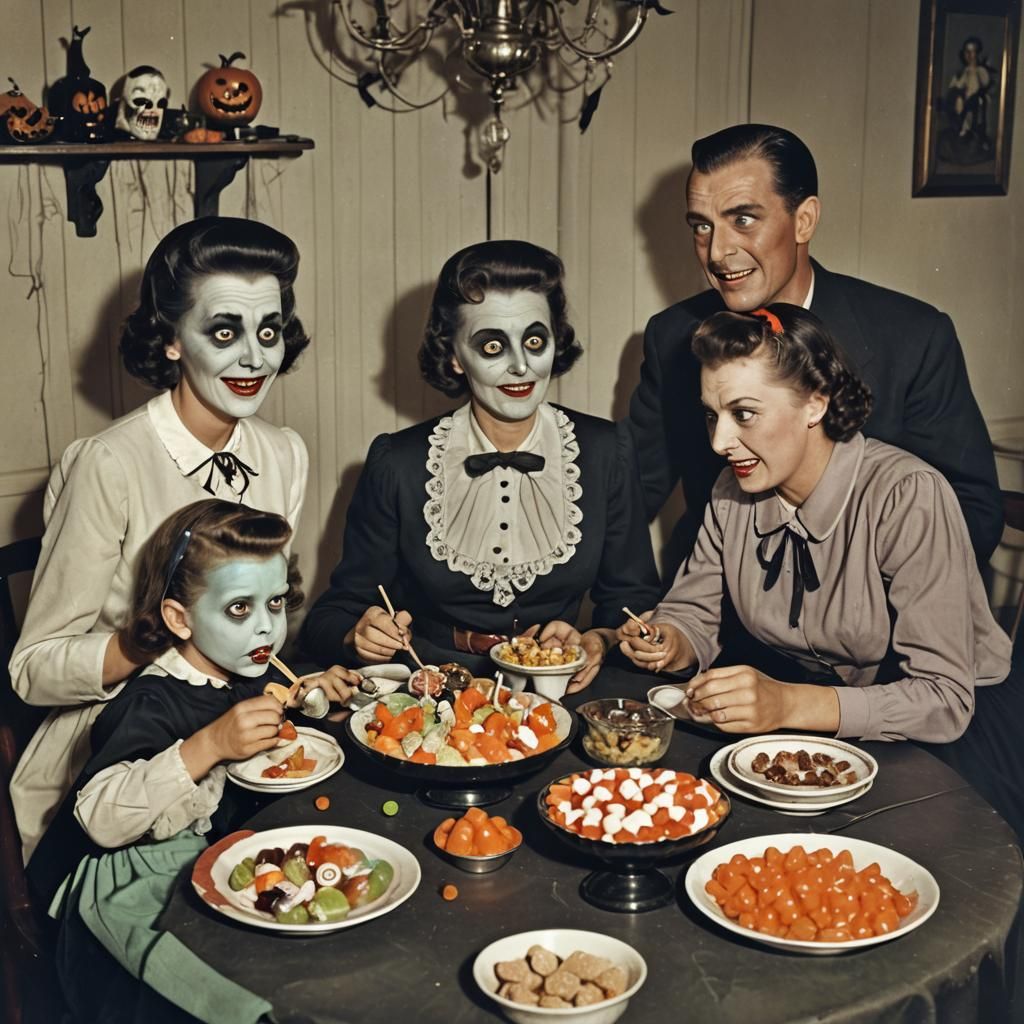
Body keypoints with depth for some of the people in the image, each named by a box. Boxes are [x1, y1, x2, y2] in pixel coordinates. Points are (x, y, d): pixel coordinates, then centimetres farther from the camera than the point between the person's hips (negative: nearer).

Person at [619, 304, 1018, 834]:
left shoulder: (909, 497, -24)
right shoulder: (733, 492, -4)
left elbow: (943, 699, -26)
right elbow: (693, 614, 6)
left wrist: (788, 705, -39)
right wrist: (670, 644, -19)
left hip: (957, 715, -5)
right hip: (817, 697, 5)